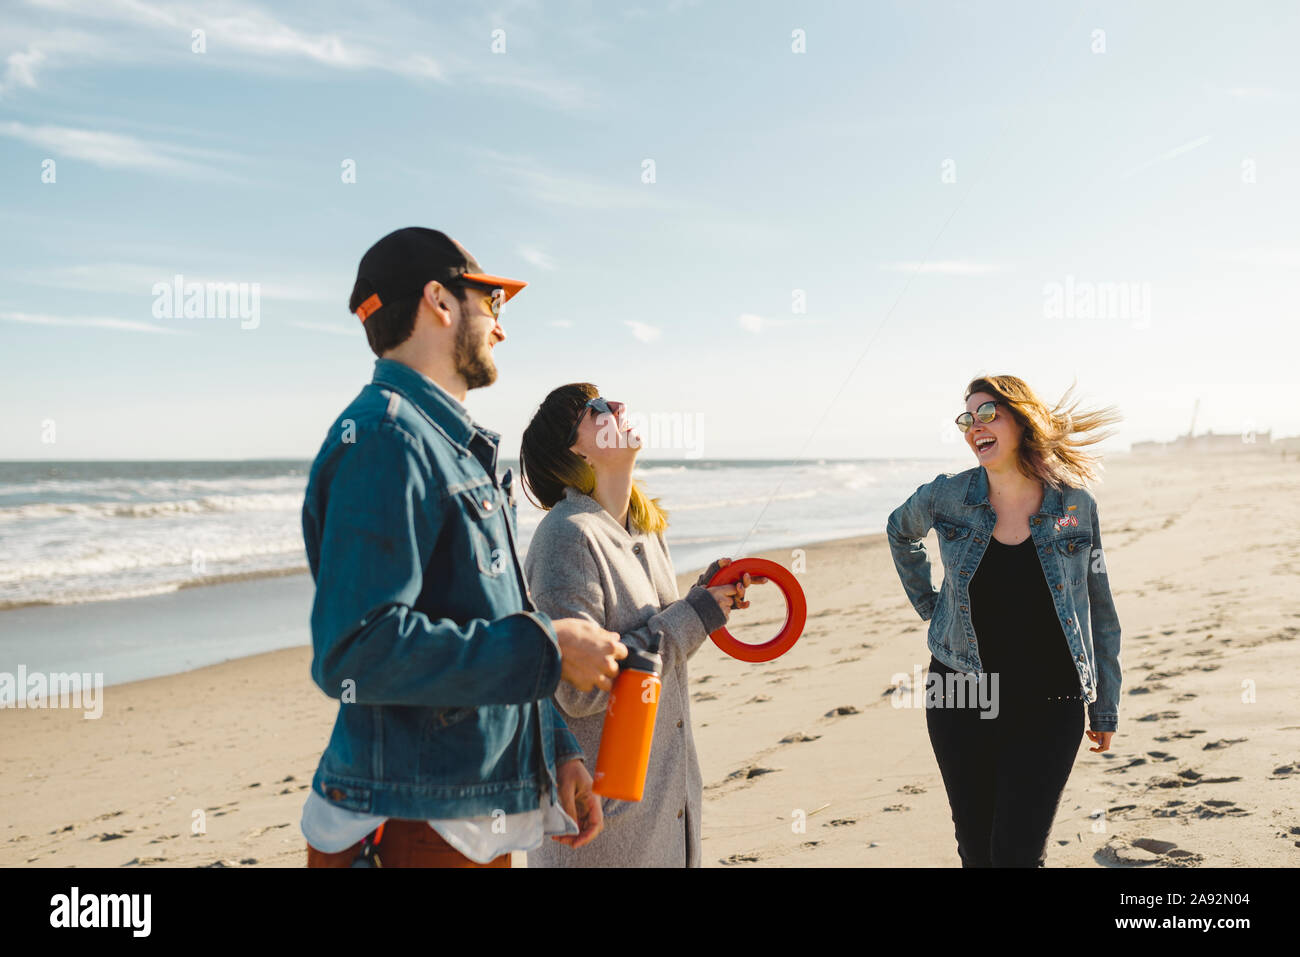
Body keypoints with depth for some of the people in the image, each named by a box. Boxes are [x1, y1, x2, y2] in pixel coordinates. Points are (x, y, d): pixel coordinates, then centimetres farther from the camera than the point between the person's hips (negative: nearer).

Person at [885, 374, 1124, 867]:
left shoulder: (1076, 505, -5)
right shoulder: (946, 497, -4)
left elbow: (1100, 613, 4)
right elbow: (900, 531, 20)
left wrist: (1105, 708, 7)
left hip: (1048, 709, -1)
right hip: (960, 698, 2)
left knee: (1018, 853, -3)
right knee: (975, 848, 11)